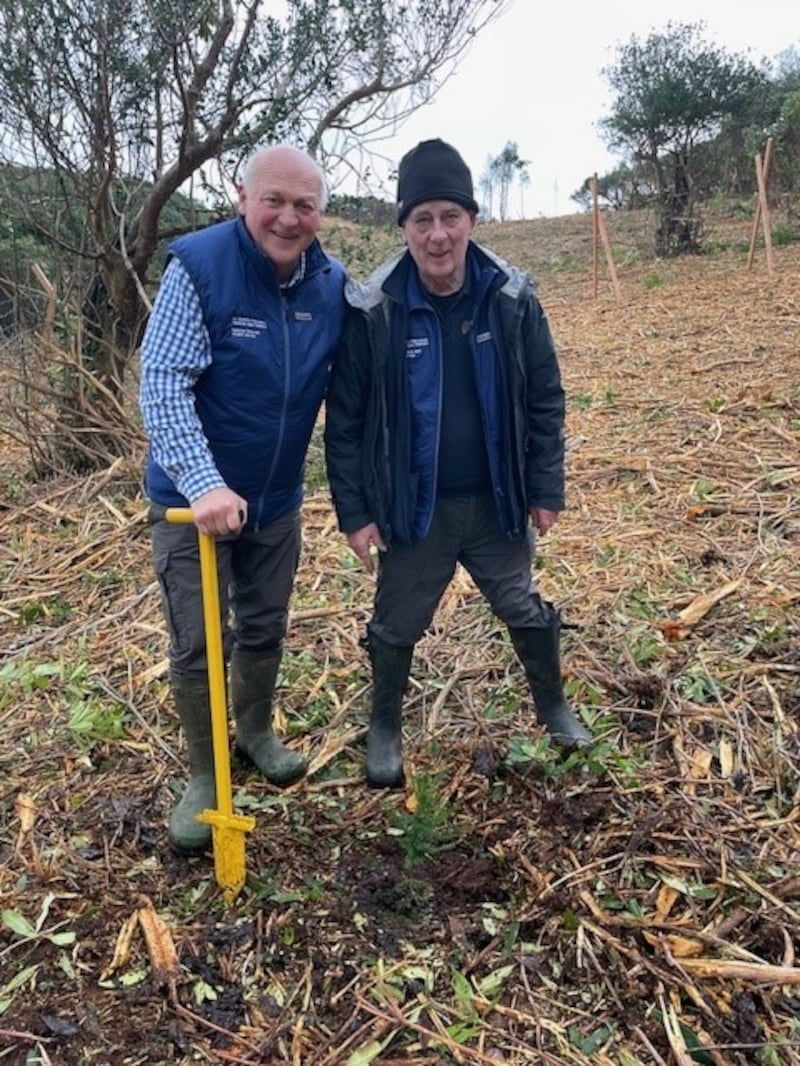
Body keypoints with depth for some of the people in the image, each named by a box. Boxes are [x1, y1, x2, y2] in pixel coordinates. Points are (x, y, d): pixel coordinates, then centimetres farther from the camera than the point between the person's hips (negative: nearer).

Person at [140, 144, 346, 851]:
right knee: (198, 645, 3)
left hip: (277, 498, 4)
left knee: (265, 630, 19)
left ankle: (257, 734, 43)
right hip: (194, 499, -4)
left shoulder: (333, 286, -4)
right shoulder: (198, 265, -18)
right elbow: (162, 385, -23)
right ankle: (204, 777, 25)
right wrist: (204, 484, -34)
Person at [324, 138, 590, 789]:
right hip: (412, 508, -1)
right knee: (397, 627, 14)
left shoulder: (512, 299, -7)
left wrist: (546, 489, -2)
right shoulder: (372, 310, -13)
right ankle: (385, 728, 39)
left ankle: (553, 706, 45)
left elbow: (545, 402, 0)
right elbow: (346, 422, -8)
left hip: (497, 502, 2)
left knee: (527, 612, 19)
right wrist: (355, 512, -9)